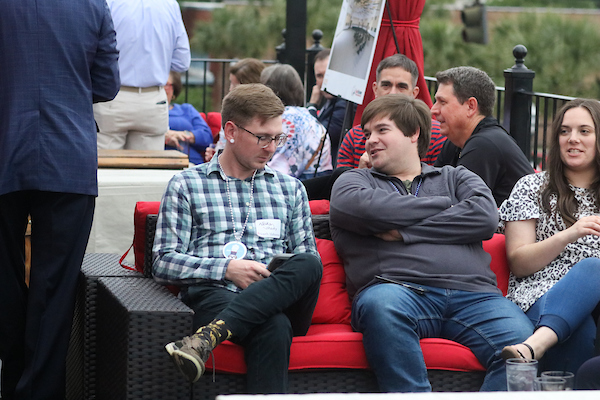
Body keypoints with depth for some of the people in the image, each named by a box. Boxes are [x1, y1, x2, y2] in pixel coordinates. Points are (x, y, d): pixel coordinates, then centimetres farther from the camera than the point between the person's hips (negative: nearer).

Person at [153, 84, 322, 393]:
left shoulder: (289, 188, 27)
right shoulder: (186, 185, 15)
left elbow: (309, 260, 23)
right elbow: (163, 263, 5)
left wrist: (292, 274, -3)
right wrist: (226, 269, -9)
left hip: (282, 299, 4)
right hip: (214, 296, -4)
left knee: (308, 264, -36)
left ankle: (209, 335, -49)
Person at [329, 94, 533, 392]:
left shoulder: (456, 178, 29)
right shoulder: (353, 180, 26)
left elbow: (485, 217, 7)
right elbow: (365, 208, 1)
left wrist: (404, 232, 2)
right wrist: (442, 205, 9)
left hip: (472, 293, 2)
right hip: (398, 290, -1)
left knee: (525, 345, -29)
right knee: (382, 304, -41)